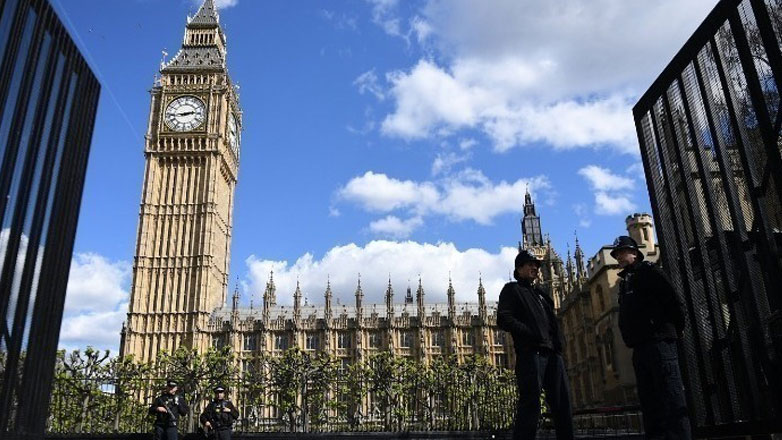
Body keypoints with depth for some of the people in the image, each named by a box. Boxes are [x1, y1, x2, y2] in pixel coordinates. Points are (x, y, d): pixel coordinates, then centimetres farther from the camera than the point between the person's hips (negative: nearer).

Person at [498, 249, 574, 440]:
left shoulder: (540, 294, 29)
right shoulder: (512, 289, 6)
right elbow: (504, 320, -7)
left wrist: (558, 343, 8)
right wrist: (532, 335, -15)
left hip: (552, 353, 8)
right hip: (530, 353, -8)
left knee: (562, 404, 5)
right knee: (531, 404, -12)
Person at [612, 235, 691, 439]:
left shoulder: (647, 271, -1)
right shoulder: (625, 280, 23)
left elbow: (672, 299, -10)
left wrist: (676, 329, -7)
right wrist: (630, 337, 12)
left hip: (658, 342, -9)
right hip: (640, 347, 9)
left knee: (672, 399, -10)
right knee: (649, 400, 10)